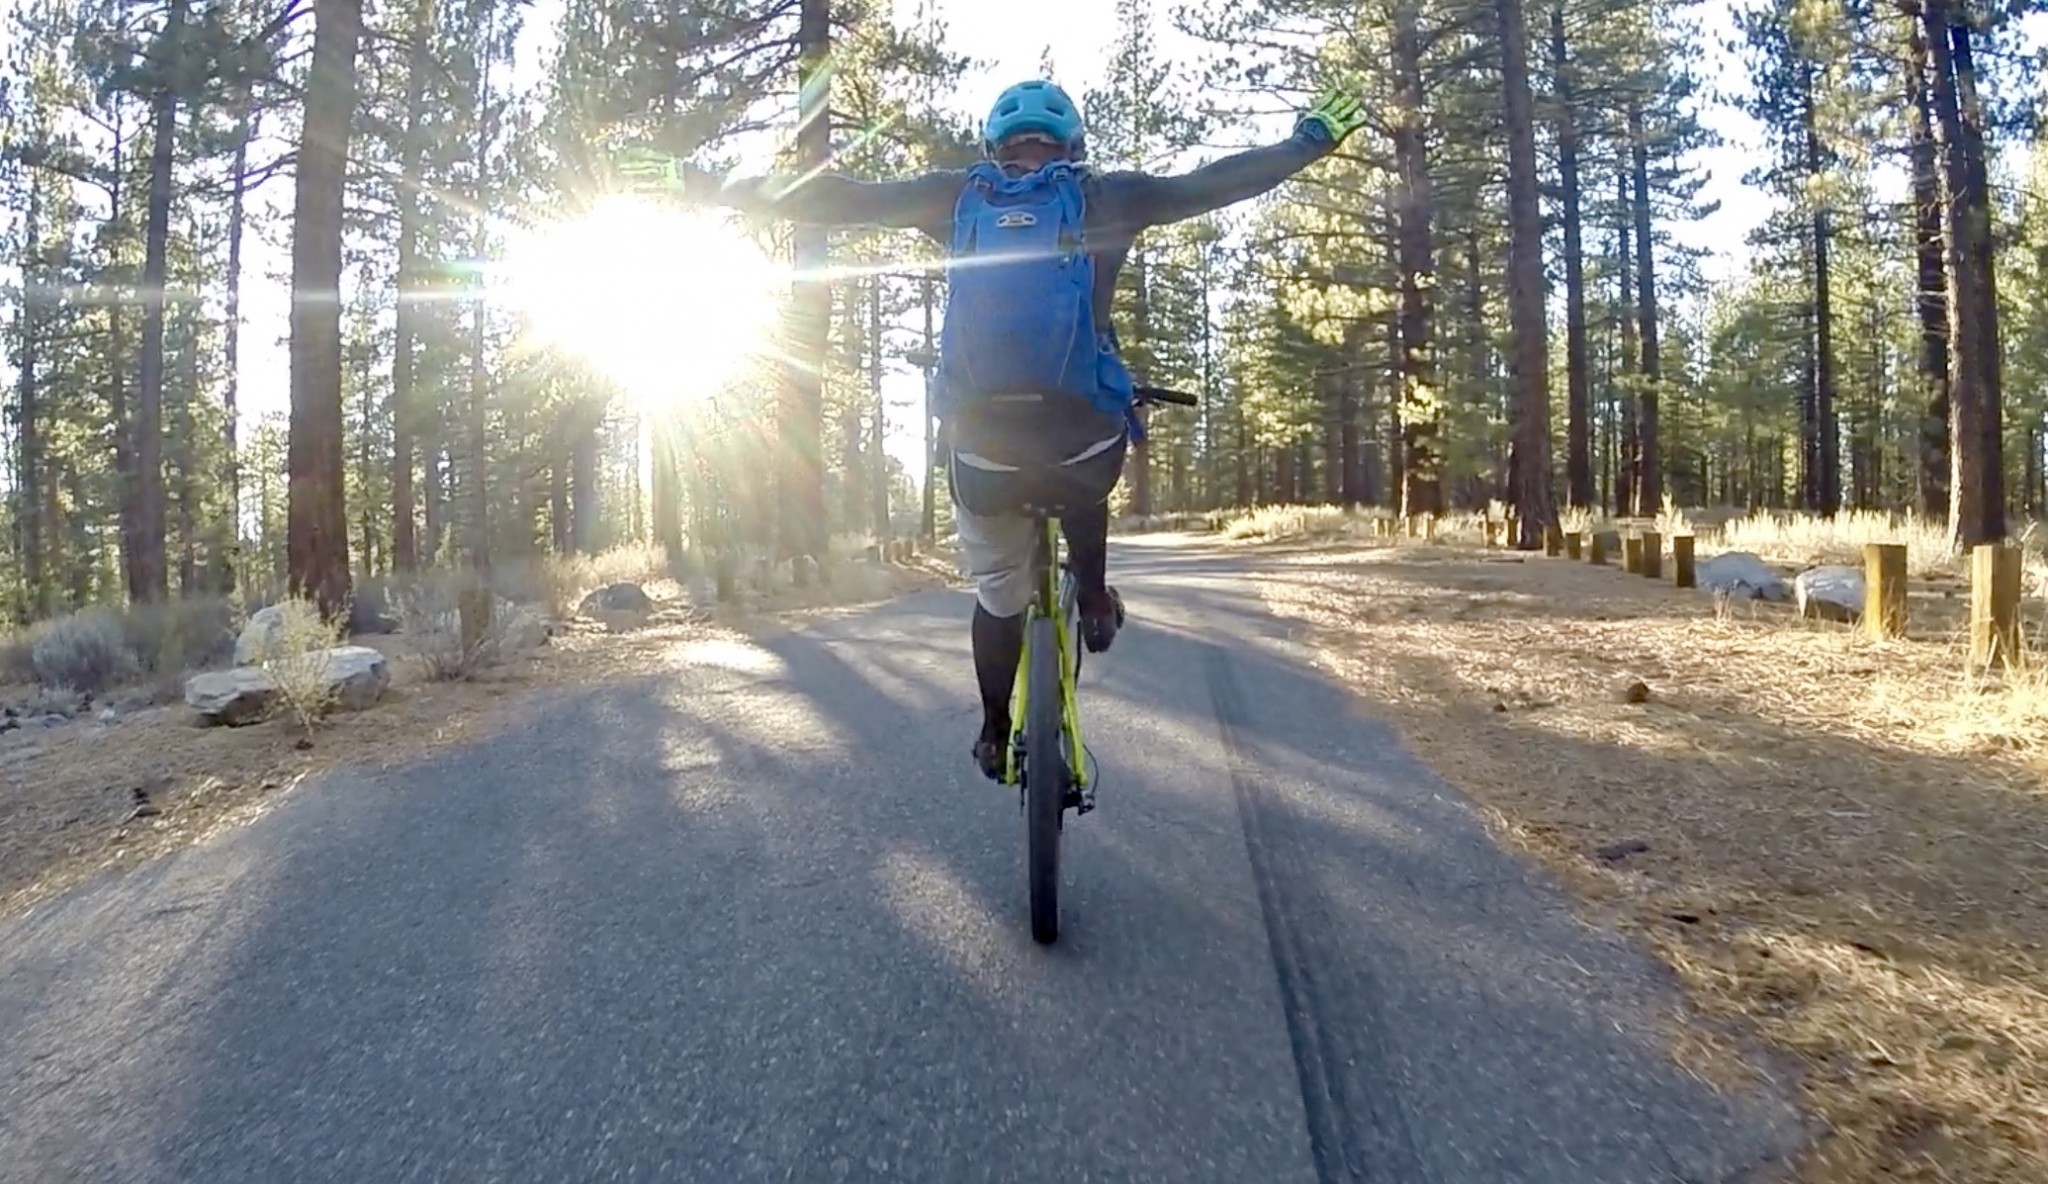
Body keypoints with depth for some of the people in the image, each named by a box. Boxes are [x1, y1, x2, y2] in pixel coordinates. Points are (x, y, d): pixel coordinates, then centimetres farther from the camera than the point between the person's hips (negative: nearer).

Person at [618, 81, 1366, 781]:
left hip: (982, 443, 1)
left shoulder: (957, 198, 12)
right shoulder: (1101, 199, 9)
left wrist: (709, 186, 19)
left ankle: (995, 737, 33)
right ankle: (1093, 602, 31)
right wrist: (1311, 141, 26)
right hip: (1083, 441, 0)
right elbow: (1212, 183, 12)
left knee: (999, 594, 23)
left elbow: (838, 199, 12)